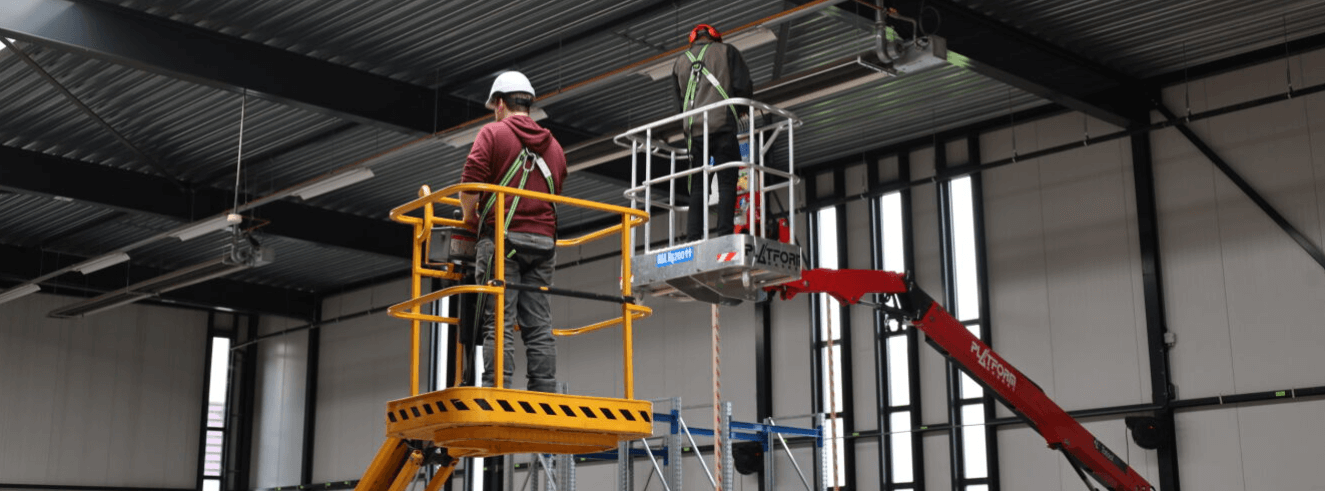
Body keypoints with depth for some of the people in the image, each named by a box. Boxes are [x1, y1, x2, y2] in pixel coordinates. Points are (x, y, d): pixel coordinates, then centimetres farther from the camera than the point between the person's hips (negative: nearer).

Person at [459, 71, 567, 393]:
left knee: (499, 323, -10)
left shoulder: (493, 134, 4)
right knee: (539, 326, 2)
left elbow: (470, 187, -6)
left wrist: (471, 218, 10)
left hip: (503, 236, -5)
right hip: (543, 240, 5)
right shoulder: (553, 146, 22)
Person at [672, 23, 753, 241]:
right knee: (726, 183, -5)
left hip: (693, 131, 3)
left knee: (697, 188, 3)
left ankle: (693, 238, -8)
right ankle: (724, 234, -18)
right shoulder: (726, 51, 11)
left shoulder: (680, 62, 21)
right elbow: (744, 87, 2)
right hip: (722, 126, -3)